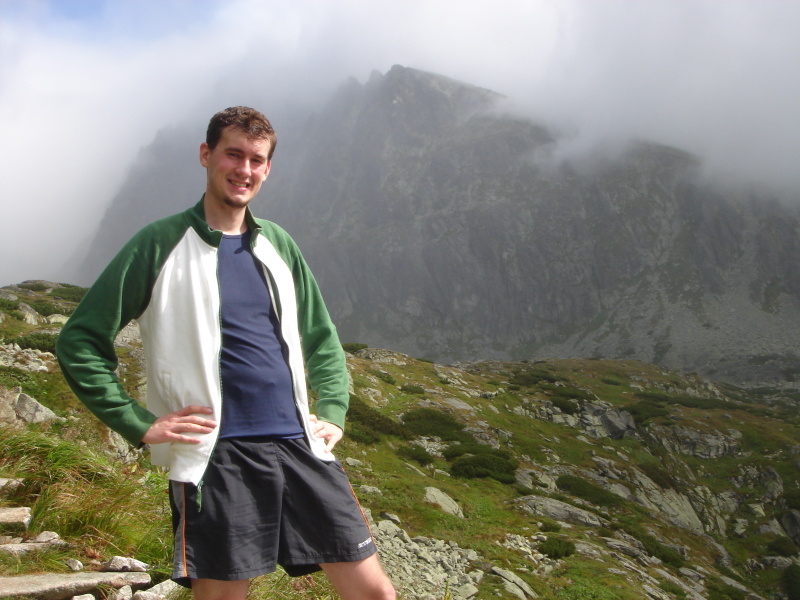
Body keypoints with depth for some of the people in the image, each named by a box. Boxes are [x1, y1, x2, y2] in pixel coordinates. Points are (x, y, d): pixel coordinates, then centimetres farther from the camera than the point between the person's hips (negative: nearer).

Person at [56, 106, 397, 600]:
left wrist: (332, 412, 11)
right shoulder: (162, 243, -1)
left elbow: (322, 340, 24)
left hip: (301, 448, 5)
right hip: (218, 458, -4)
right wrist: (141, 425, -6)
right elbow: (79, 342, -1)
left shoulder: (279, 244, 14)